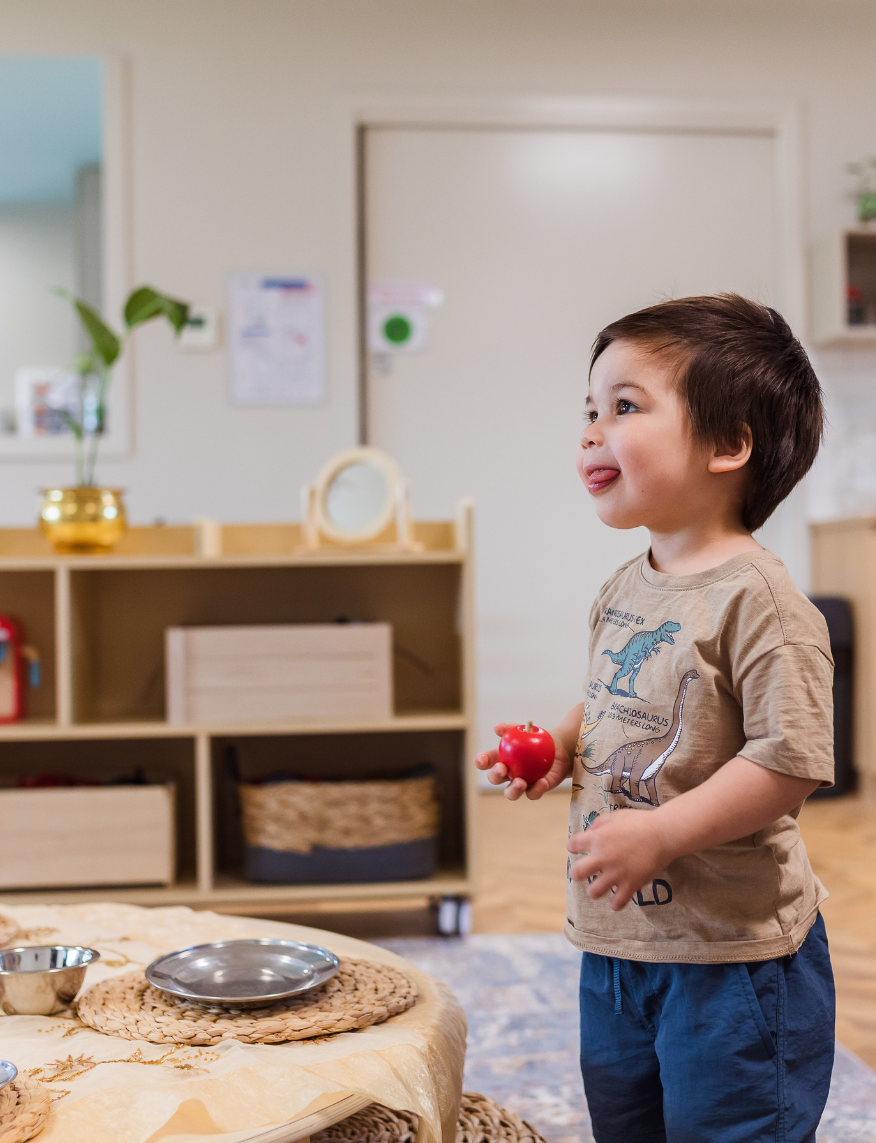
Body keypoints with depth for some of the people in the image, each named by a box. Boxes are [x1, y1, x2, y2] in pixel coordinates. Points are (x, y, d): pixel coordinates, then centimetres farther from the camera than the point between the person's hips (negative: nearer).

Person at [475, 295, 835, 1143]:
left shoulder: (754, 597, -21)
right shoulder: (621, 594, 6)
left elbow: (791, 759, -25)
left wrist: (658, 833, -26)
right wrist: (558, 746, 2)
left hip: (730, 952, -8)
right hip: (616, 940, 8)